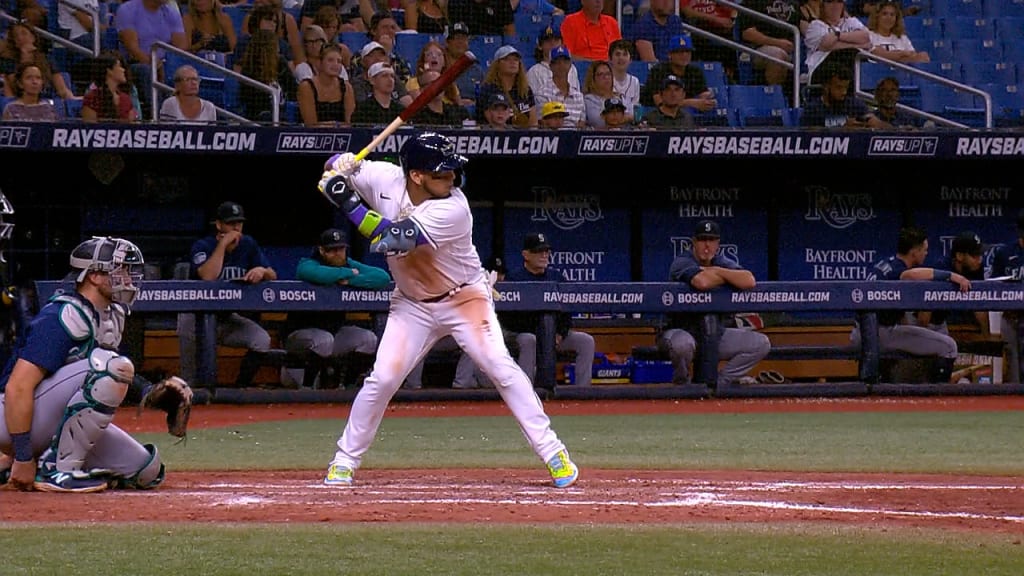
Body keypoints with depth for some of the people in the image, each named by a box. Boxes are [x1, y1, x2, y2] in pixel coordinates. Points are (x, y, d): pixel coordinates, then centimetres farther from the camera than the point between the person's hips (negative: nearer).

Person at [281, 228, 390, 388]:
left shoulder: (349, 265, 2)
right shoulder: (307, 265, -15)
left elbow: (384, 277, -10)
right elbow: (319, 274, -41)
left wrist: (350, 280, -22)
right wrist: (349, 273, -25)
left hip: (335, 330, 6)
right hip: (300, 333, -6)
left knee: (369, 339, -14)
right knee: (324, 340, -36)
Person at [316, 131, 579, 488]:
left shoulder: (453, 210, -28)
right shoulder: (385, 180, -14)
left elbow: (392, 239, -35)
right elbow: (335, 167, -1)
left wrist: (350, 204, -37)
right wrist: (340, 166, -25)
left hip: (464, 298, -3)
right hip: (412, 305, 3)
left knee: (500, 367, -17)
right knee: (382, 379, -6)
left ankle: (552, 452, -12)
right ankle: (344, 462, 8)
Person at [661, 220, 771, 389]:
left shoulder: (723, 263, 4)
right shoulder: (682, 262, -13)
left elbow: (749, 281, -15)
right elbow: (702, 282, -35)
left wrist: (716, 271, -16)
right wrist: (729, 277, -15)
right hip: (680, 331, -6)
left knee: (761, 343, -4)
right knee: (683, 343, -42)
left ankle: (720, 382, 4)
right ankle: (681, 384, -9)